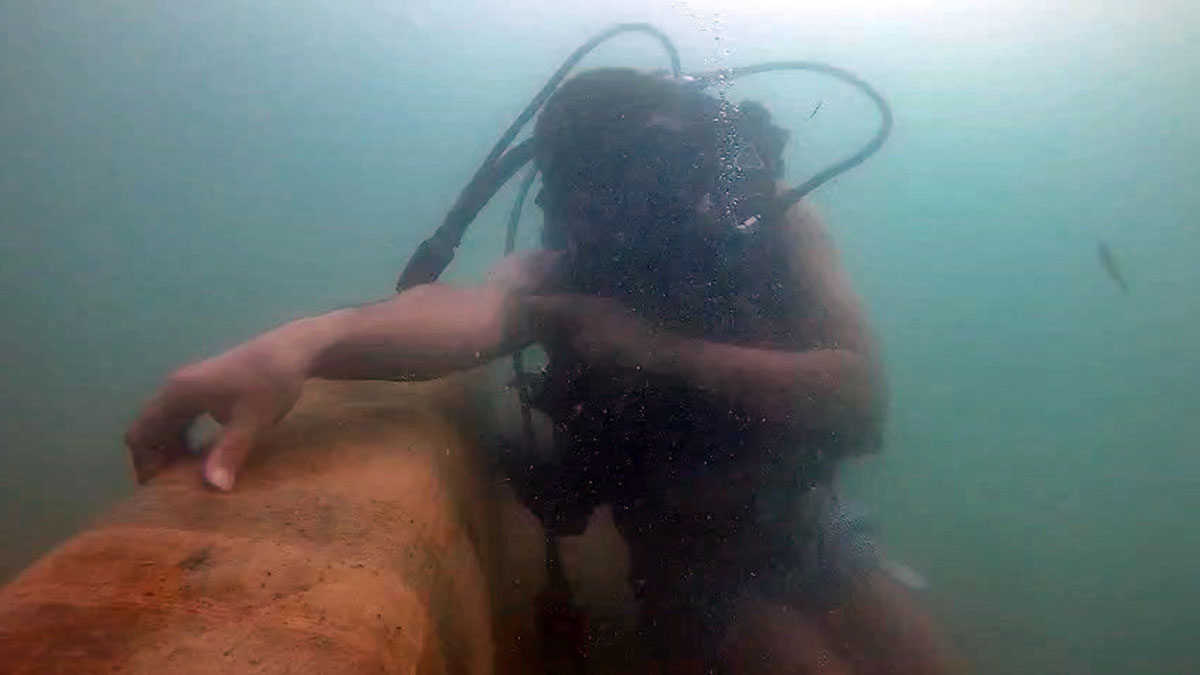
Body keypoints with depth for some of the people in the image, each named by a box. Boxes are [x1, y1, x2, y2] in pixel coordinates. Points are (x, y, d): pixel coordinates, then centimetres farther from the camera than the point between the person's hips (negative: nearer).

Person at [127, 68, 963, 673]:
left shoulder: (781, 229, -11)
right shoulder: (563, 273, -17)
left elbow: (861, 405, -21)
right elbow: (475, 311, -40)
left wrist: (663, 350, -30)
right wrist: (307, 340, -61)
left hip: (812, 546, 4)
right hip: (694, 577, -3)